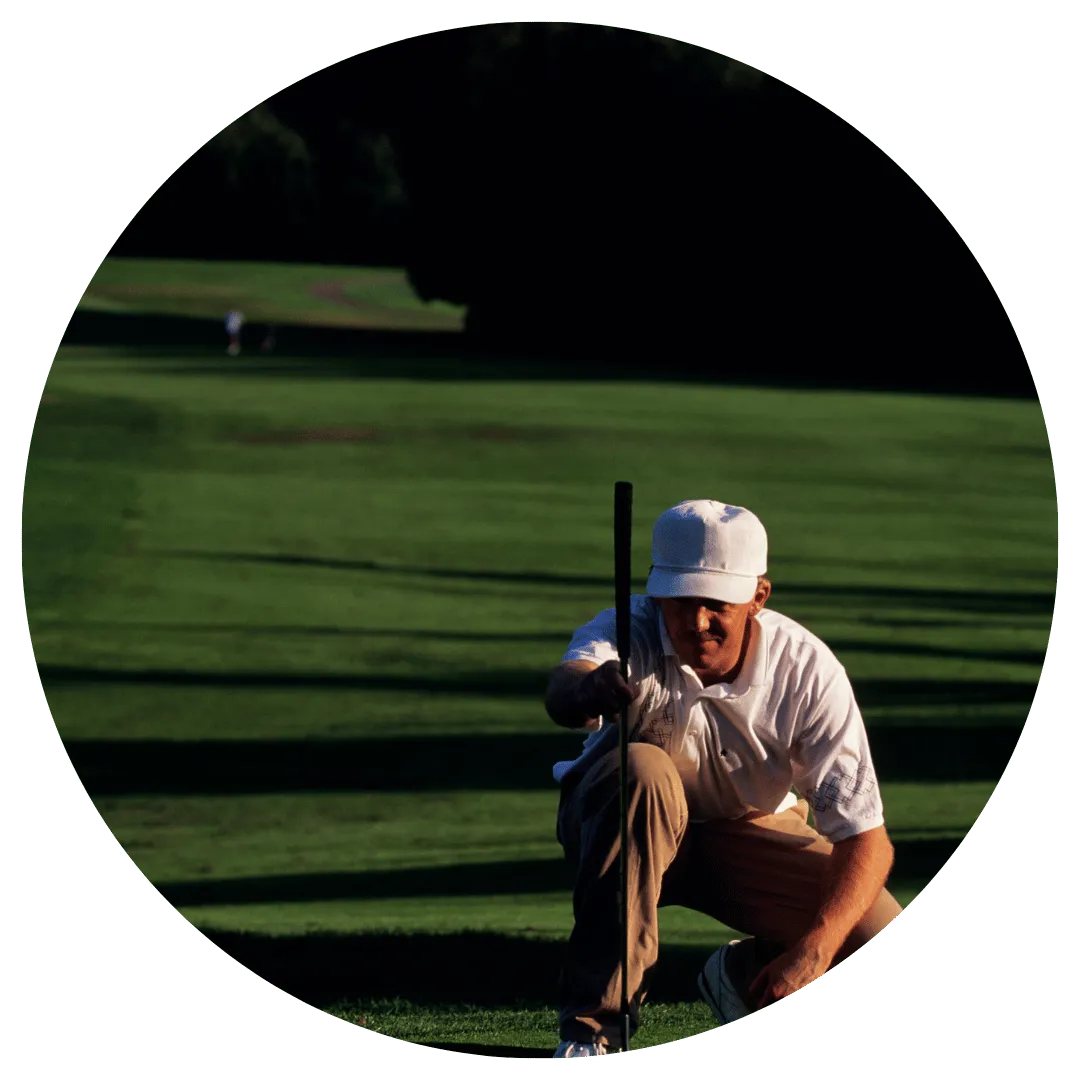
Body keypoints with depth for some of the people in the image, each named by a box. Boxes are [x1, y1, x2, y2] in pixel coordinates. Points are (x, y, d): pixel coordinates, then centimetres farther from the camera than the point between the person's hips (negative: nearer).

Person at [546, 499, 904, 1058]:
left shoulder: (806, 670, -25)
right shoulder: (629, 634, -28)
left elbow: (867, 839, -27)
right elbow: (562, 690, -54)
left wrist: (812, 950, -42)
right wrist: (587, 689, -79)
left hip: (753, 832, 1)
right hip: (633, 825, -1)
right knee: (640, 767, -37)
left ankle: (745, 973, 11)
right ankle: (591, 1026, -29)